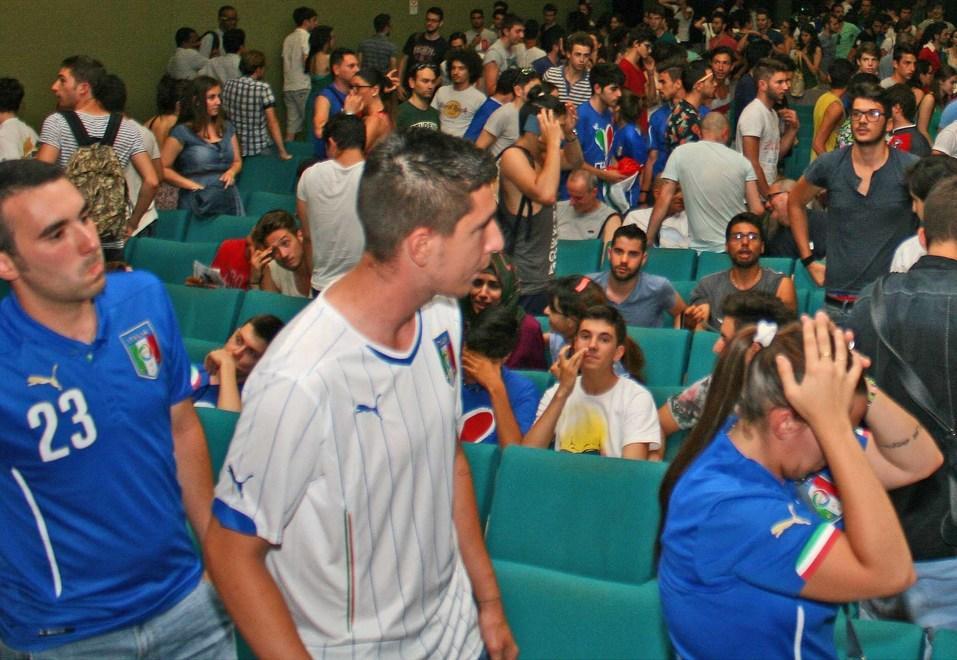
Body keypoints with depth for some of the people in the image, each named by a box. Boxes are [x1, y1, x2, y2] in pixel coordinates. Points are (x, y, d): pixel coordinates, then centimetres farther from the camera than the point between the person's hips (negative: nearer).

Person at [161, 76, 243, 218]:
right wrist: (192, 185, -13)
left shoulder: (227, 128, 12)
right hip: (198, 204, -5)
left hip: (229, 200, 5)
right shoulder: (182, 132, -4)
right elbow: (162, 169, -6)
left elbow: (237, 161, 22)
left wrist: (231, 172, 0)